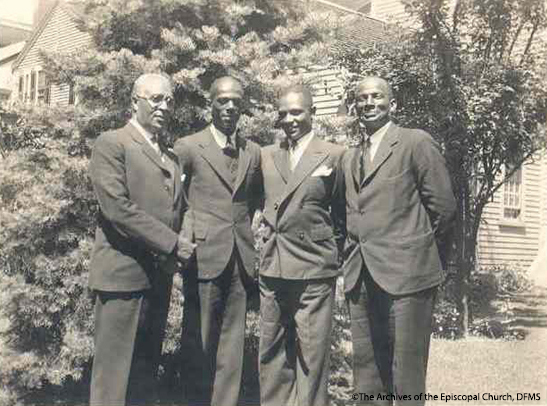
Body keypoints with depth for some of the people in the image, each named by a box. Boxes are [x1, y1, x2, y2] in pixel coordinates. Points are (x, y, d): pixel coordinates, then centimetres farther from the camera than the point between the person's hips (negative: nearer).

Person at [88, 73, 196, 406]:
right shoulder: (112, 143, -5)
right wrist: (172, 244, -15)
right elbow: (117, 207, -16)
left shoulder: (171, 155, 18)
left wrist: (174, 256, 5)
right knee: (115, 375, -2)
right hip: (124, 274, -7)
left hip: (161, 276, 7)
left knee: (146, 374, 14)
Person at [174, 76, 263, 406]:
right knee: (200, 344, 2)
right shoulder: (188, 147, 0)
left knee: (232, 346, 8)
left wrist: (255, 230, 10)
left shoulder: (254, 152, 14)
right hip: (204, 256, -4)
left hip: (242, 260, 4)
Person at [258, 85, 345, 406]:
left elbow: (341, 210, 4)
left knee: (312, 353, 1)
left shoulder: (333, 155, -2)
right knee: (272, 352, 13)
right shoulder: (266, 155, 11)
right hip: (271, 268, 5)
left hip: (314, 268, -4)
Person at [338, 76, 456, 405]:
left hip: (406, 275, -6)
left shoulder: (417, 142, -3)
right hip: (361, 278, 6)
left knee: (407, 376, -2)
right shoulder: (349, 158, 17)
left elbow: (444, 206, -4)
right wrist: (354, 258, 9)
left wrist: (423, 253, 4)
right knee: (367, 371, 12)